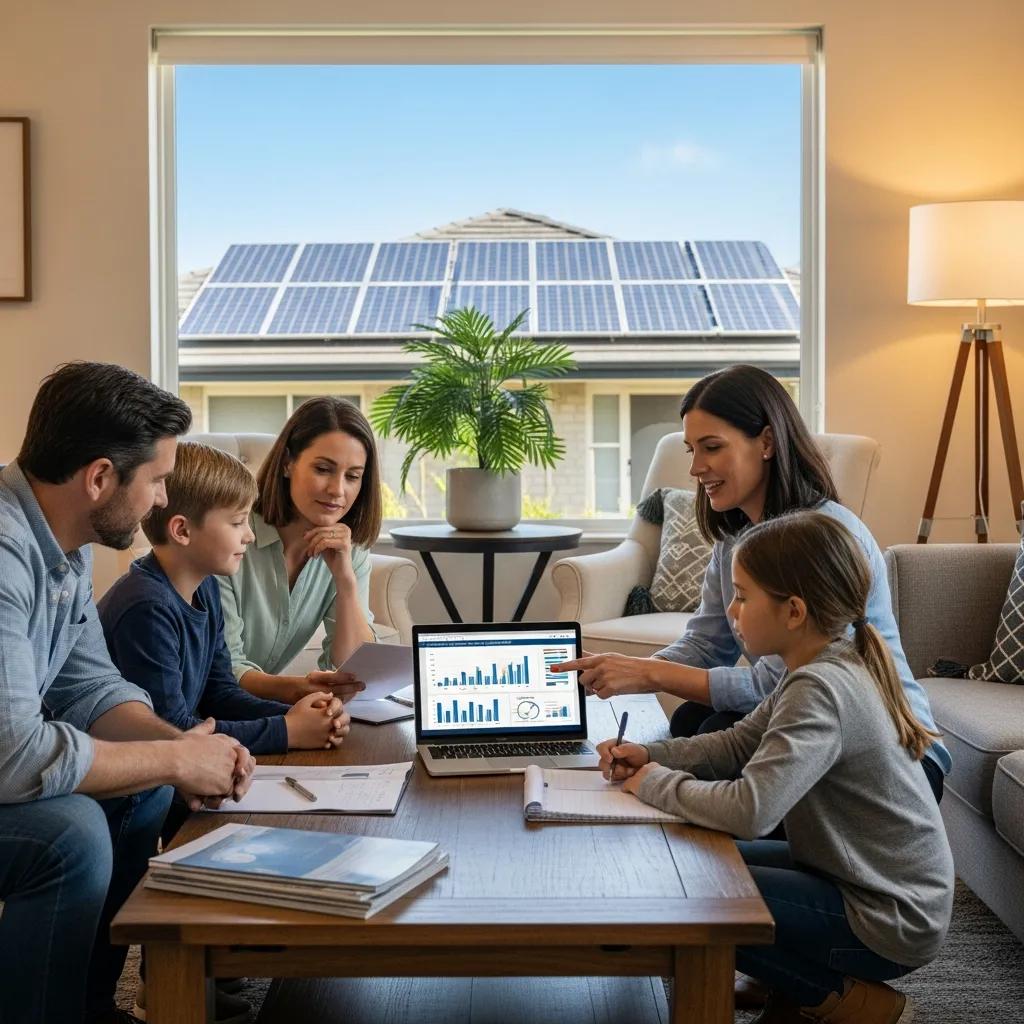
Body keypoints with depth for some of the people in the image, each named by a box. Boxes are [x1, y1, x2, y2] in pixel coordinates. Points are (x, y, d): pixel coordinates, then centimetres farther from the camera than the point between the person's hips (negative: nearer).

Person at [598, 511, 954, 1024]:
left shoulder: (820, 689, -28)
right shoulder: (827, 668, 3)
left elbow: (749, 810, -37)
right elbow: (738, 745, 11)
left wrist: (656, 784, -20)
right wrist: (650, 755, -3)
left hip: (890, 922, -10)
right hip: (858, 876, 10)